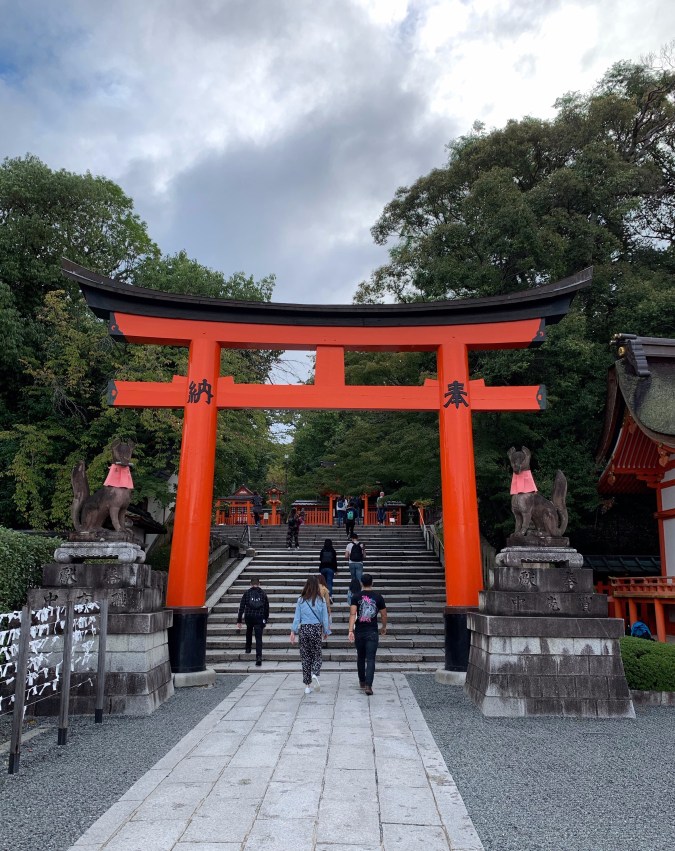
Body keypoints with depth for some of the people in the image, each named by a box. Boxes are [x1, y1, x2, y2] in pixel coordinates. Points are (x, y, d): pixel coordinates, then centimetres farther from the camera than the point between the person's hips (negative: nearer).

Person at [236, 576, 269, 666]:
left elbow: (241, 607, -2)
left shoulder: (246, 593, 2)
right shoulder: (263, 594, 5)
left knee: (249, 632, 31)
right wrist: (266, 619, 20)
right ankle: (259, 657, -14)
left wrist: (239, 621, 0)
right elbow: (267, 608, 8)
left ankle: (248, 648, 43)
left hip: (248, 617, 1)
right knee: (258, 638, -2)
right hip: (260, 618, -1)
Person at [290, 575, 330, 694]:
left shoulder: (301, 600, -3)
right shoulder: (321, 600, -4)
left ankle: (307, 686, 13)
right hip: (316, 629, -1)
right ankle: (315, 674, -15)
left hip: (303, 629, 1)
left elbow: (297, 617, -2)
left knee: (305, 657, 10)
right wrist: (326, 631, 12)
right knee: (316, 655, 13)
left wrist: (293, 631, 5)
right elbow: (325, 618, 1)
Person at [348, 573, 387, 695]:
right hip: (372, 632, -1)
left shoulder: (356, 597, -2)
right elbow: (383, 615, 4)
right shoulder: (378, 597, -2)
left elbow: (352, 614, -12)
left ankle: (362, 682, 31)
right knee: (370, 659, -2)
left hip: (359, 631, 2)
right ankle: (368, 685, -13)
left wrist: (351, 631, -15)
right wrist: (384, 627, 21)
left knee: (360, 657, 18)